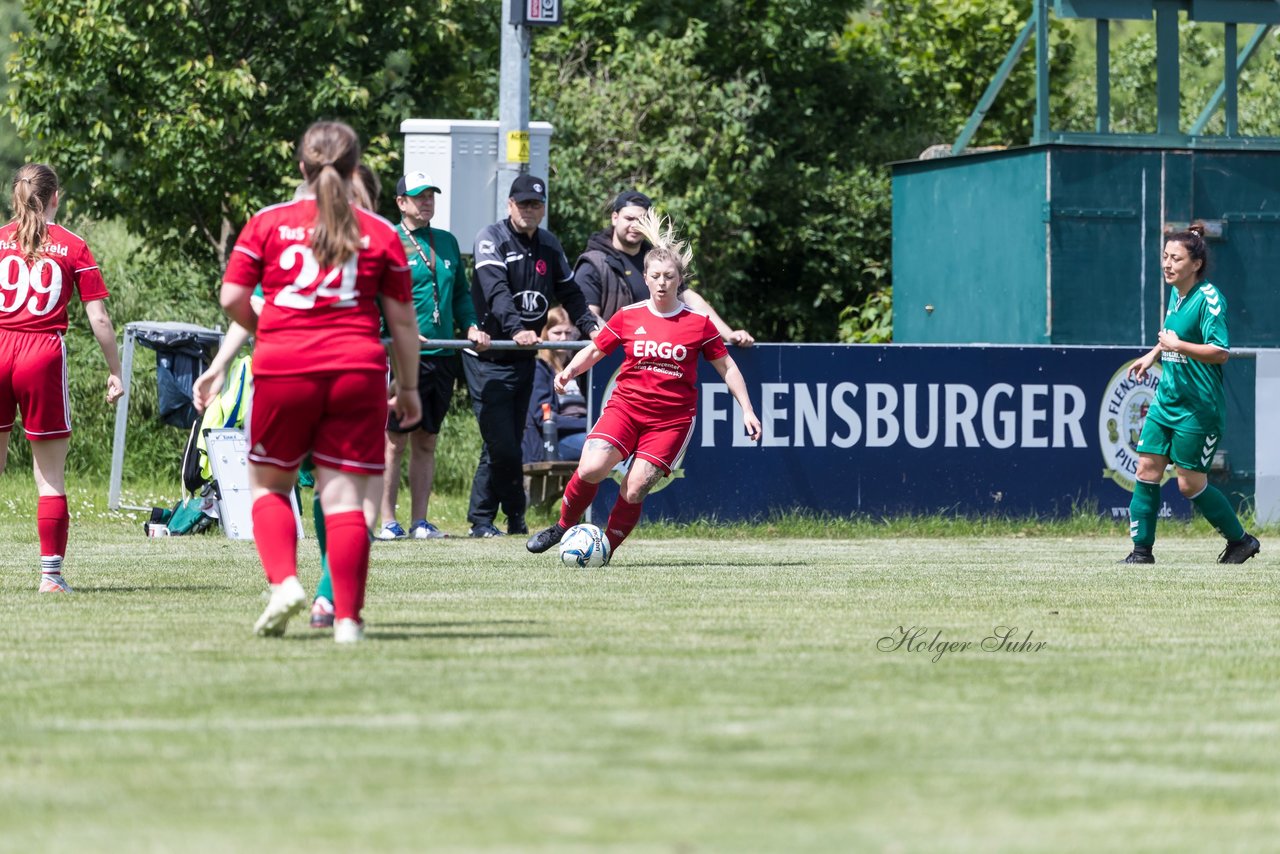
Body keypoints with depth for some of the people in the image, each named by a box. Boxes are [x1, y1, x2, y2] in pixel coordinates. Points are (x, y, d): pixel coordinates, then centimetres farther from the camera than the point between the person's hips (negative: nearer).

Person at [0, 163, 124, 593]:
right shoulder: (73, 247, 4)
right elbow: (99, 319, 2)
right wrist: (114, 370, 10)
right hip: (44, 356, -1)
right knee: (50, 477, 5)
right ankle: (51, 574, 3)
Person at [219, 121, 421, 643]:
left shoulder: (267, 223, 4)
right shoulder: (381, 234, 7)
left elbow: (233, 299, 1)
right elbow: (402, 323, 9)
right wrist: (409, 388, 20)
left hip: (283, 370, 0)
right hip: (358, 370, 1)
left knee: (268, 484, 16)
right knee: (344, 497, 1)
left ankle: (283, 582, -4)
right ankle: (347, 617, -2)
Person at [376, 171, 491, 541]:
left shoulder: (447, 242, 16)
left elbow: (461, 293, 24)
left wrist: (470, 327, 7)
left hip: (441, 357, 6)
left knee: (427, 441, 9)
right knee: (394, 441, -4)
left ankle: (419, 521, 12)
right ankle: (388, 521, 0)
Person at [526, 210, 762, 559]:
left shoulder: (698, 323, 0)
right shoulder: (628, 318, 3)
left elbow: (727, 367, 9)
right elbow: (594, 350, 13)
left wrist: (747, 410, 5)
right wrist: (569, 371, -6)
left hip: (672, 418, -1)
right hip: (626, 405, 1)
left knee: (635, 489, -12)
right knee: (591, 468, -20)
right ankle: (564, 526, 4)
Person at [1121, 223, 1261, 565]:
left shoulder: (1209, 299, -16)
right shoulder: (1176, 294, 9)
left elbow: (1220, 352, -23)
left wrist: (1178, 346, -30)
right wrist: (1154, 354, 20)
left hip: (1198, 406, -8)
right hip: (1167, 398, 8)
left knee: (1191, 484, -2)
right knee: (1147, 470, 0)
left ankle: (1240, 540, 16)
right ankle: (1141, 550, 6)